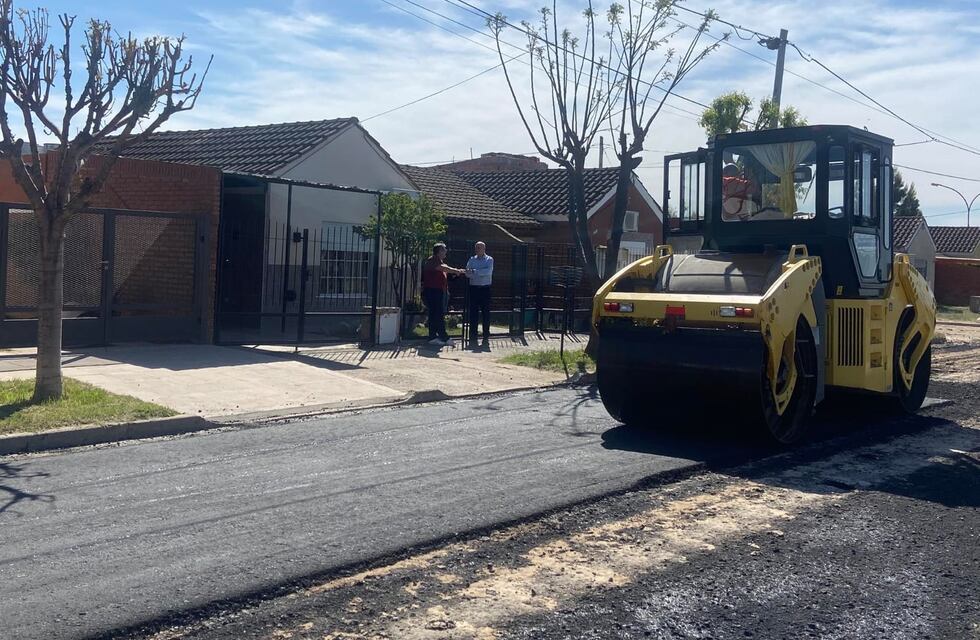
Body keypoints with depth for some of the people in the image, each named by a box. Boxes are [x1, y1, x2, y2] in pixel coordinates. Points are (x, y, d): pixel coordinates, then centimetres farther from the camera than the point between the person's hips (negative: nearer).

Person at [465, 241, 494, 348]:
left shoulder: (489, 260, 5)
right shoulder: (471, 260, 12)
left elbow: (488, 271, -13)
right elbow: (468, 273, -1)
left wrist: (475, 271, -15)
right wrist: (482, 273, -14)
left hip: (485, 289, -2)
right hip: (474, 288, 2)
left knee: (486, 313, 0)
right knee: (473, 314, 0)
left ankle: (486, 338, 4)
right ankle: (473, 338, 3)